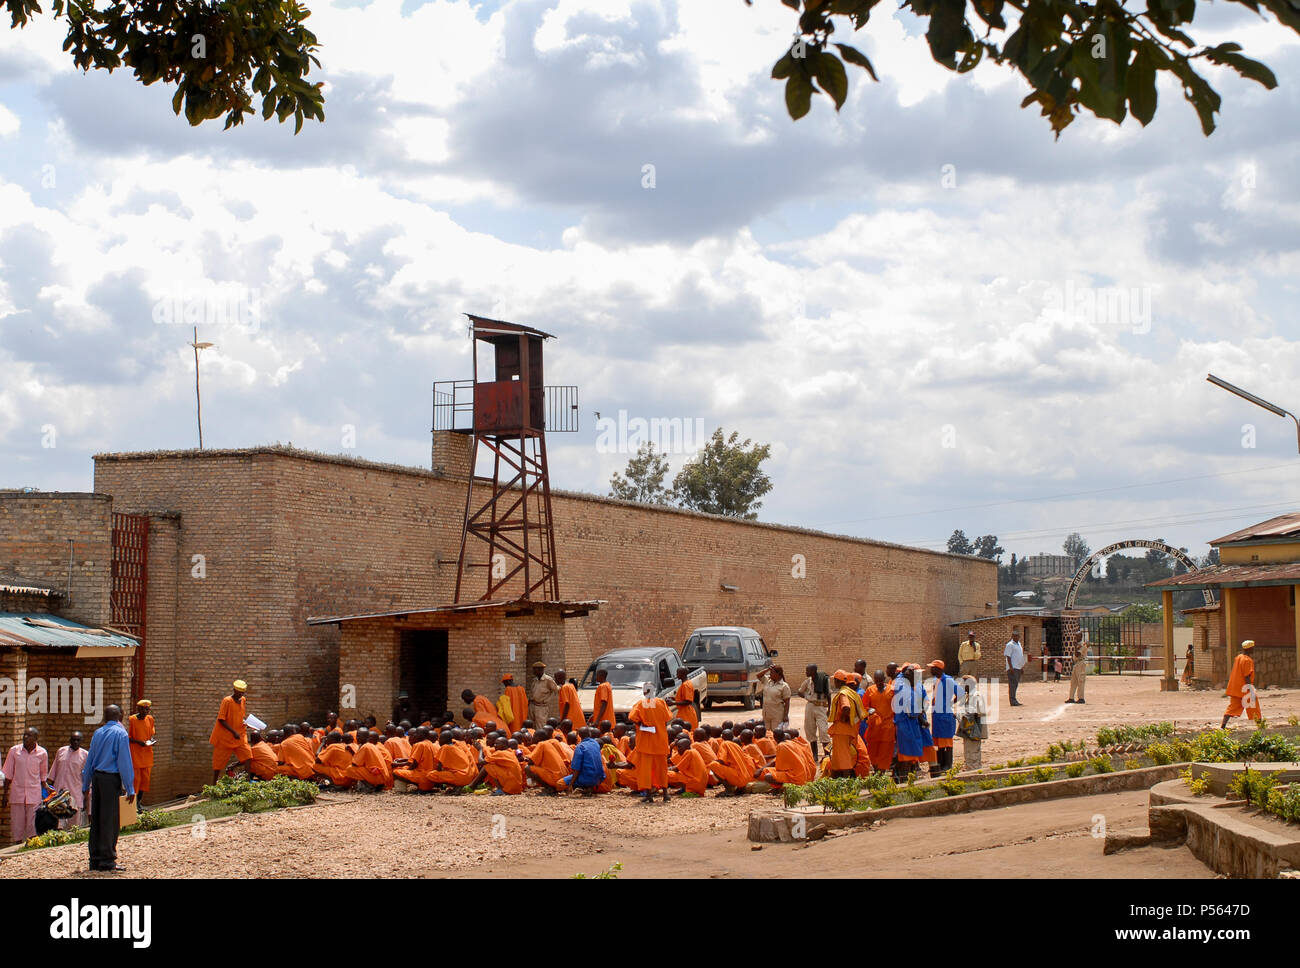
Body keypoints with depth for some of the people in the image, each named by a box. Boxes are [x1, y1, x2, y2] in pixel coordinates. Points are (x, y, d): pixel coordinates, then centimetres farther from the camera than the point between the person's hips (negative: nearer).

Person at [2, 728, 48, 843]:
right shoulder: (14, 751, -1)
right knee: (17, 822, 2)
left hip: (34, 794, -1)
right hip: (17, 793, 1)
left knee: (32, 824, -2)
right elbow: (8, 775, 5)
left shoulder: (42, 753, -1)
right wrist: (5, 794, 5)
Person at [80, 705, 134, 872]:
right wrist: (130, 788, -8)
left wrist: (86, 785, 21)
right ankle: (107, 860, 1)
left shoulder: (97, 733, 11)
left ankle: (95, 859, 15)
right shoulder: (120, 733, -7)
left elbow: (89, 760, 15)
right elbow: (125, 762, -10)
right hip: (112, 779, -6)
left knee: (96, 819, 11)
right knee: (110, 820, -1)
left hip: (96, 777, 6)